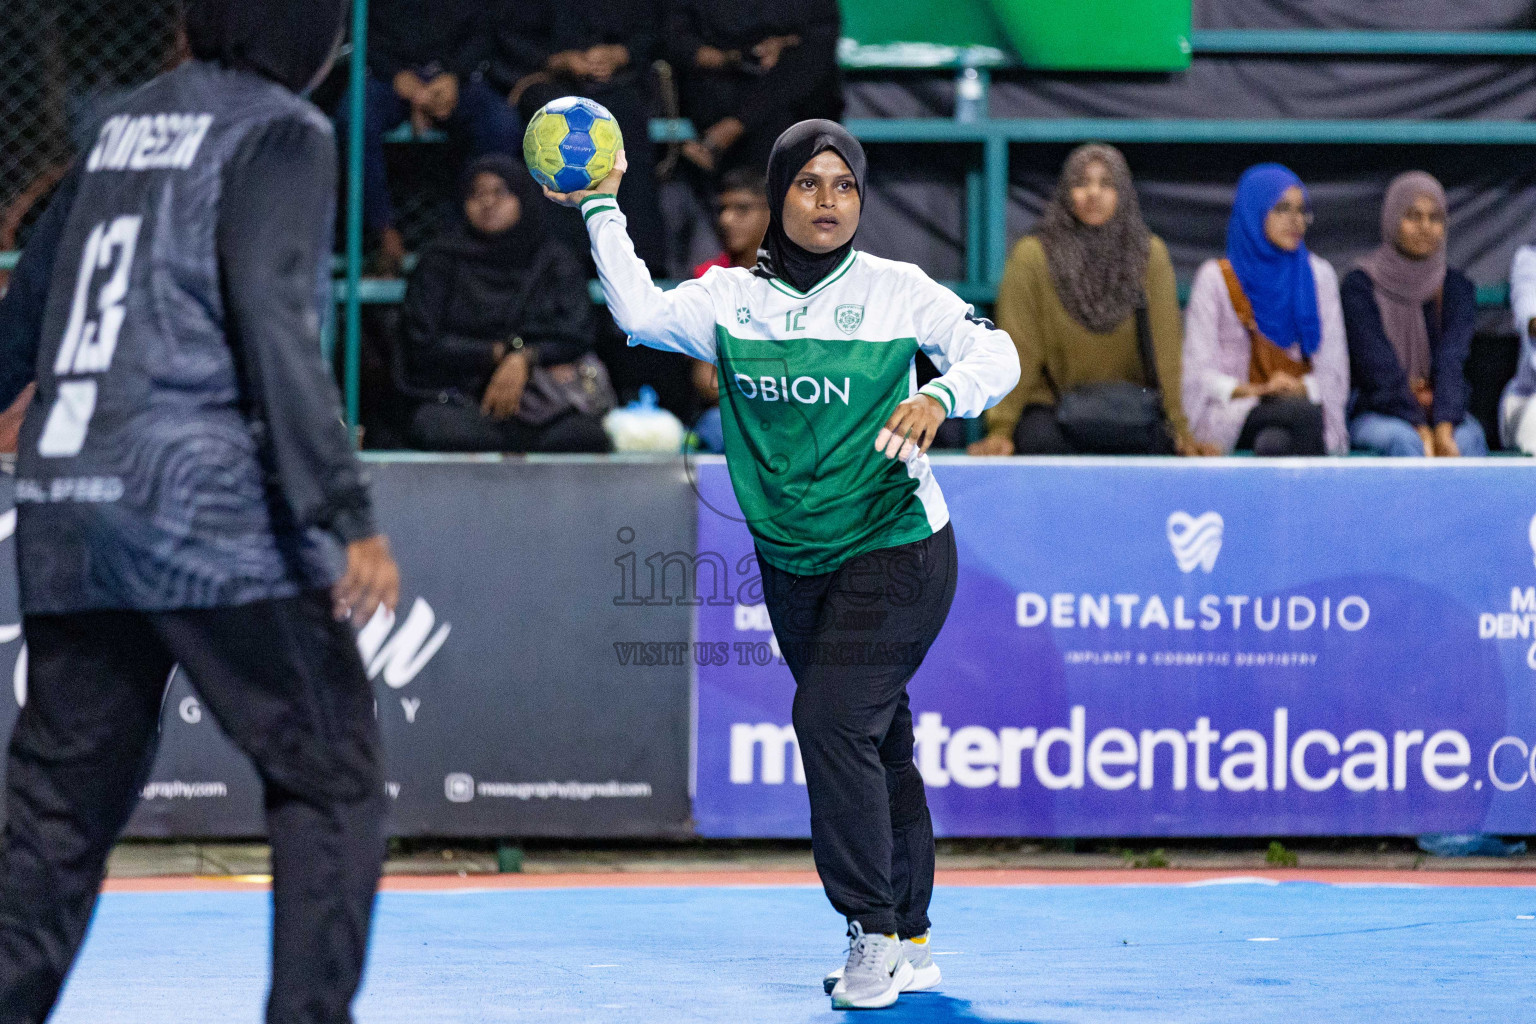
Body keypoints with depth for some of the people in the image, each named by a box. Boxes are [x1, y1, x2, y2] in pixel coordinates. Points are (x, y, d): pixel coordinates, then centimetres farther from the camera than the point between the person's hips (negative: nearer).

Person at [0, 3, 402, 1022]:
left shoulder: (125, 125, 18)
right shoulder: (279, 132, -2)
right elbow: (274, 325, -14)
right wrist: (349, 514, -18)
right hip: (207, 510, -7)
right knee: (333, 782, 0)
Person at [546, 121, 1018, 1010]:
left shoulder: (896, 290, -4)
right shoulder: (732, 299, 5)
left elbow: (995, 351, -7)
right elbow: (640, 311, -5)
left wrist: (941, 395, -26)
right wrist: (602, 208, -6)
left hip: (895, 549, -5)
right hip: (793, 563, 5)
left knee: (831, 718, -20)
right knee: (874, 741, 12)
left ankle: (876, 933, -11)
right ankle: (910, 945, 21)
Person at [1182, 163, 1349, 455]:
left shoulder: (1319, 276, 15)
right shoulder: (1216, 279, 7)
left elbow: (1333, 366, 11)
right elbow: (1198, 371, 1)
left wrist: (1302, 387, -13)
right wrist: (1251, 391, -18)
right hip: (1232, 414, -2)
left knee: (1275, 443, -37)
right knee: (1305, 413, -36)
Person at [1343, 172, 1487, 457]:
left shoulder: (1456, 287, 7)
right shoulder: (1360, 286, -3)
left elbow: (1451, 361, -8)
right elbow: (1379, 368, -12)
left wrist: (1443, 431, -25)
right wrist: (1423, 434, -24)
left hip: (1443, 413, 3)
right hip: (1376, 415, -3)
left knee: (1469, 438, -31)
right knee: (1402, 441, -36)